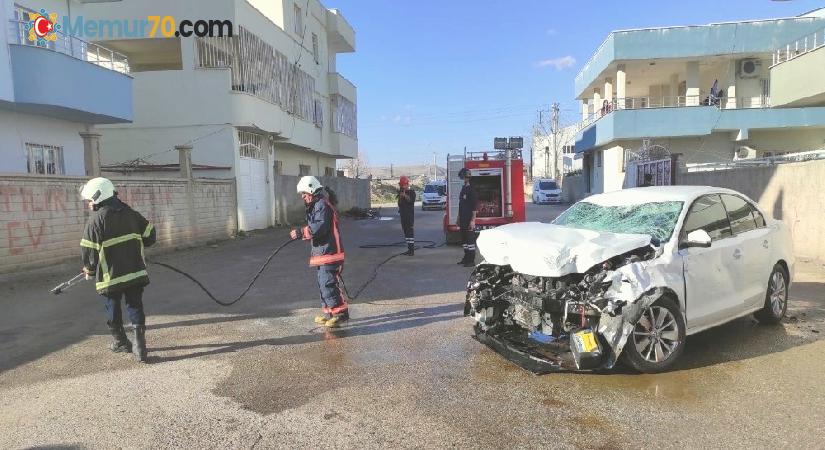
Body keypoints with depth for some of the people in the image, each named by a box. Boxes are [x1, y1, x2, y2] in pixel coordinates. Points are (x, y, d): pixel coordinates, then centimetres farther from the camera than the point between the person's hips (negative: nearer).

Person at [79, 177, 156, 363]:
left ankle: (120, 342, 30)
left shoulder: (96, 219, -11)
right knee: (135, 306, 7)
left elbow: (89, 250, -9)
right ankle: (139, 344, -4)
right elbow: (150, 236, 8)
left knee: (113, 309, 16)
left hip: (110, 276, -3)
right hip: (135, 272, 4)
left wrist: (89, 270, 8)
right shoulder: (130, 213, 4)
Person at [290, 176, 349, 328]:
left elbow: (320, 227, -25)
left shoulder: (322, 205, -14)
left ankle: (341, 312, -3)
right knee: (323, 283, 16)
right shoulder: (315, 206, 20)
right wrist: (303, 234, 8)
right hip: (322, 252, 11)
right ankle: (329, 312, 25)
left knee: (328, 283, -11)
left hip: (329, 252, -11)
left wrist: (301, 232, -22)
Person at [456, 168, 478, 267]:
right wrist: (458, 219, 21)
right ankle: (466, 258, 24)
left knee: (470, 239, -5)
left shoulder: (471, 190, -11)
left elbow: (475, 207, -16)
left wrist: (473, 220, -20)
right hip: (463, 220, 9)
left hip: (469, 220, -9)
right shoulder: (463, 189, 15)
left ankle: (471, 260, 0)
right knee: (464, 239, 14)